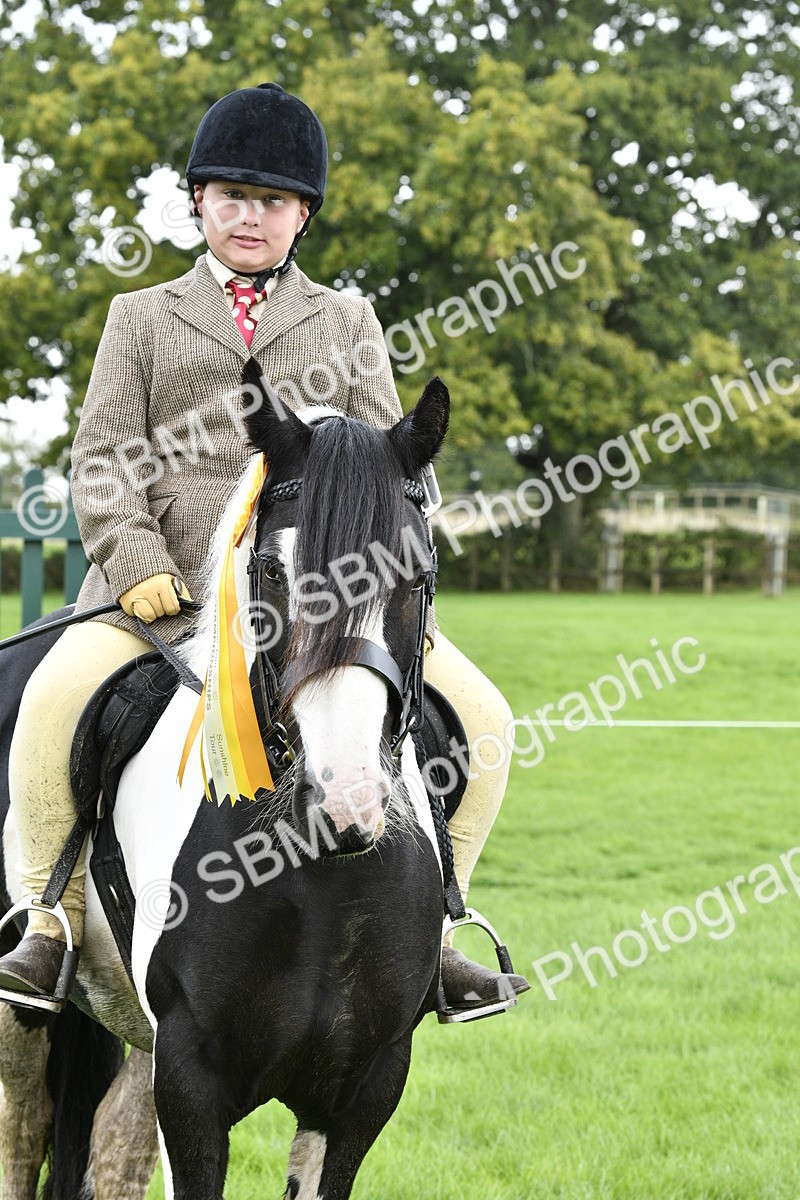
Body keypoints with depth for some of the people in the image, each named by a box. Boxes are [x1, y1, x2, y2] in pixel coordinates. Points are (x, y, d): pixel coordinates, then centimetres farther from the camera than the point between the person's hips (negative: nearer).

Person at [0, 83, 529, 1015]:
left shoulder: (347, 325, 19)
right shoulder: (141, 318, 17)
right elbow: (105, 456, 6)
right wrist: (137, 560, -11)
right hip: (169, 588, -1)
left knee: (478, 715, -13)